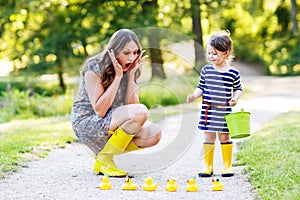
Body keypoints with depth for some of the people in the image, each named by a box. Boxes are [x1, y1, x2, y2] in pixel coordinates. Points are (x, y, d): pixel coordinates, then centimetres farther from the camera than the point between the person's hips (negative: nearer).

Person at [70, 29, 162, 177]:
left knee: (154, 134, -16)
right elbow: (99, 110, -23)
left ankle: (103, 151, 0)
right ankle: (104, 159, -16)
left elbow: (131, 105, -7)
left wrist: (131, 75, -12)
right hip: (86, 124, -7)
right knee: (140, 112, -28)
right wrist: (118, 77, -22)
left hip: (112, 126, 7)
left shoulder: (129, 70, 4)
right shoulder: (94, 68, -16)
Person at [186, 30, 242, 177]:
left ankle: (227, 166, 18)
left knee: (224, 136, 5)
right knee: (208, 136, 5)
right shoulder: (206, 70, 2)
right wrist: (194, 95, -10)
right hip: (208, 110, 2)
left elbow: (238, 89, 8)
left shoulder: (233, 73, -2)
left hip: (224, 110, -2)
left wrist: (235, 98, -10)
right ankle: (207, 166, 14)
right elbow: (201, 87, 8)